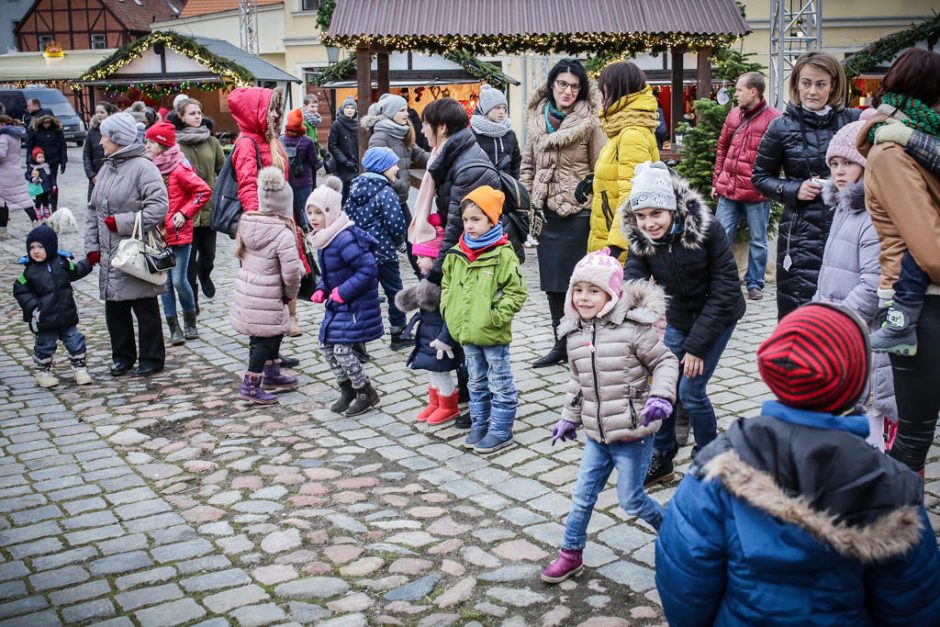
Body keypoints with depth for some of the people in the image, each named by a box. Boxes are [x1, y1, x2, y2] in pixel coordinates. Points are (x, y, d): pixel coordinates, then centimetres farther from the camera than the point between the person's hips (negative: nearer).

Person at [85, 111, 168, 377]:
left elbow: (159, 207, -22)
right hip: (110, 256, 8)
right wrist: (92, 245, 10)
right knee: (114, 308, 14)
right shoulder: (106, 169, 12)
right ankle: (123, 356, 28)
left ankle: (152, 359, 17)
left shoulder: (142, 167, -13)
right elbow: (93, 210, 17)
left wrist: (123, 222, -19)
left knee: (145, 308, 4)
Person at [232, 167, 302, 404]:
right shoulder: (283, 234, -21)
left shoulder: (247, 224, 0)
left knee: (273, 333, 23)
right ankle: (250, 385, 8)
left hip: (246, 290, 8)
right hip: (267, 298, -8)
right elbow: (291, 272, -24)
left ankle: (272, 374, 38)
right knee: (265, 339, 4)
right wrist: (291, 294, -4)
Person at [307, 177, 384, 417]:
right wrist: (322, 289, 3)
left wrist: (343, 291, -24)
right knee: (327, 346, 11)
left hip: (356, 305, -10)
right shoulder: (324, 239, 7)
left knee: (343, 349, -9)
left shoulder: (345, 239, -24)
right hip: (338, 303, 10)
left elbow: (368, 268, -27)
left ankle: (367, 394, 11)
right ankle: (348, 390, 28)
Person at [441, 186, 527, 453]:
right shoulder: (456, 253, 3)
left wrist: (496, 316, -19)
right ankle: (480, 425, 32)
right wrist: (448, 309, 5)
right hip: (466, 332, 6)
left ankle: (500, 431, 17)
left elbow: (516, 292, -13)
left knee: (501, 384, 7)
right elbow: (447, 284, 17)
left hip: (493, 334, -6)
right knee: (477, 383, 20)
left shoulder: (503, 255, -15)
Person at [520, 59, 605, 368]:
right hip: (547, 212, 6)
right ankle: (561, 344, 25)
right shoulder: (536, 119, 8)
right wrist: (526, 204, 11)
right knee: (552, 282, 12)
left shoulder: (589, 122, -7)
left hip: (578, 212, -5)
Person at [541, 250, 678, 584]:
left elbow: (665, 362, -7)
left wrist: (660, 397, -22)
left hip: (633, 434, -5)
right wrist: (569, 417, 20)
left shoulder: (633, 328, -16)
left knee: (630, 499, 5)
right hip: (596, 434, 5)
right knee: (582, 496, 12)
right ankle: (571, 554, 28)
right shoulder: (574, 334, 3)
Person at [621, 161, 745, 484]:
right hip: (679, 318, 5)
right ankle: (661, 458, 22)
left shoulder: (707, 229, -26)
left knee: (691, 390, -9)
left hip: (717, 316, -4)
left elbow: (725, 291, -22)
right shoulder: (640, 240, -13)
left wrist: (697, 345, -22)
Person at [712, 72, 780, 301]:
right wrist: (717, 181, 13)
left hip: (757, 193, -4)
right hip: (728, 190, 5)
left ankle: (754, 283, 22)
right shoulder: (734, 115, 7)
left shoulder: (773, 119, -10)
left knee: (757, 242, 9)